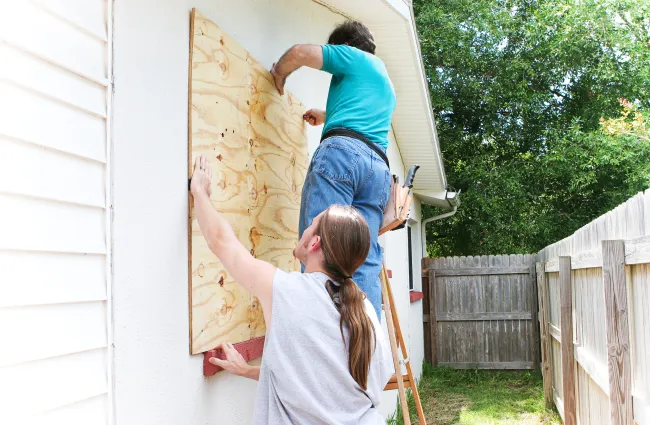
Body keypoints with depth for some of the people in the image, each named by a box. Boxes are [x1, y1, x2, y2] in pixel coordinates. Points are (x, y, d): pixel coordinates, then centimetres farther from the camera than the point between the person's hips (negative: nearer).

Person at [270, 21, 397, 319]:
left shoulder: (354, 57, 16)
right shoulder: (387, 85, 39)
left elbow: (300, 52, 5)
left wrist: (279, 73, 24)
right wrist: (326, 117, 68)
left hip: (343, 151, -7)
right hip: (379, 167, 7)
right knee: (365, 261, -2)